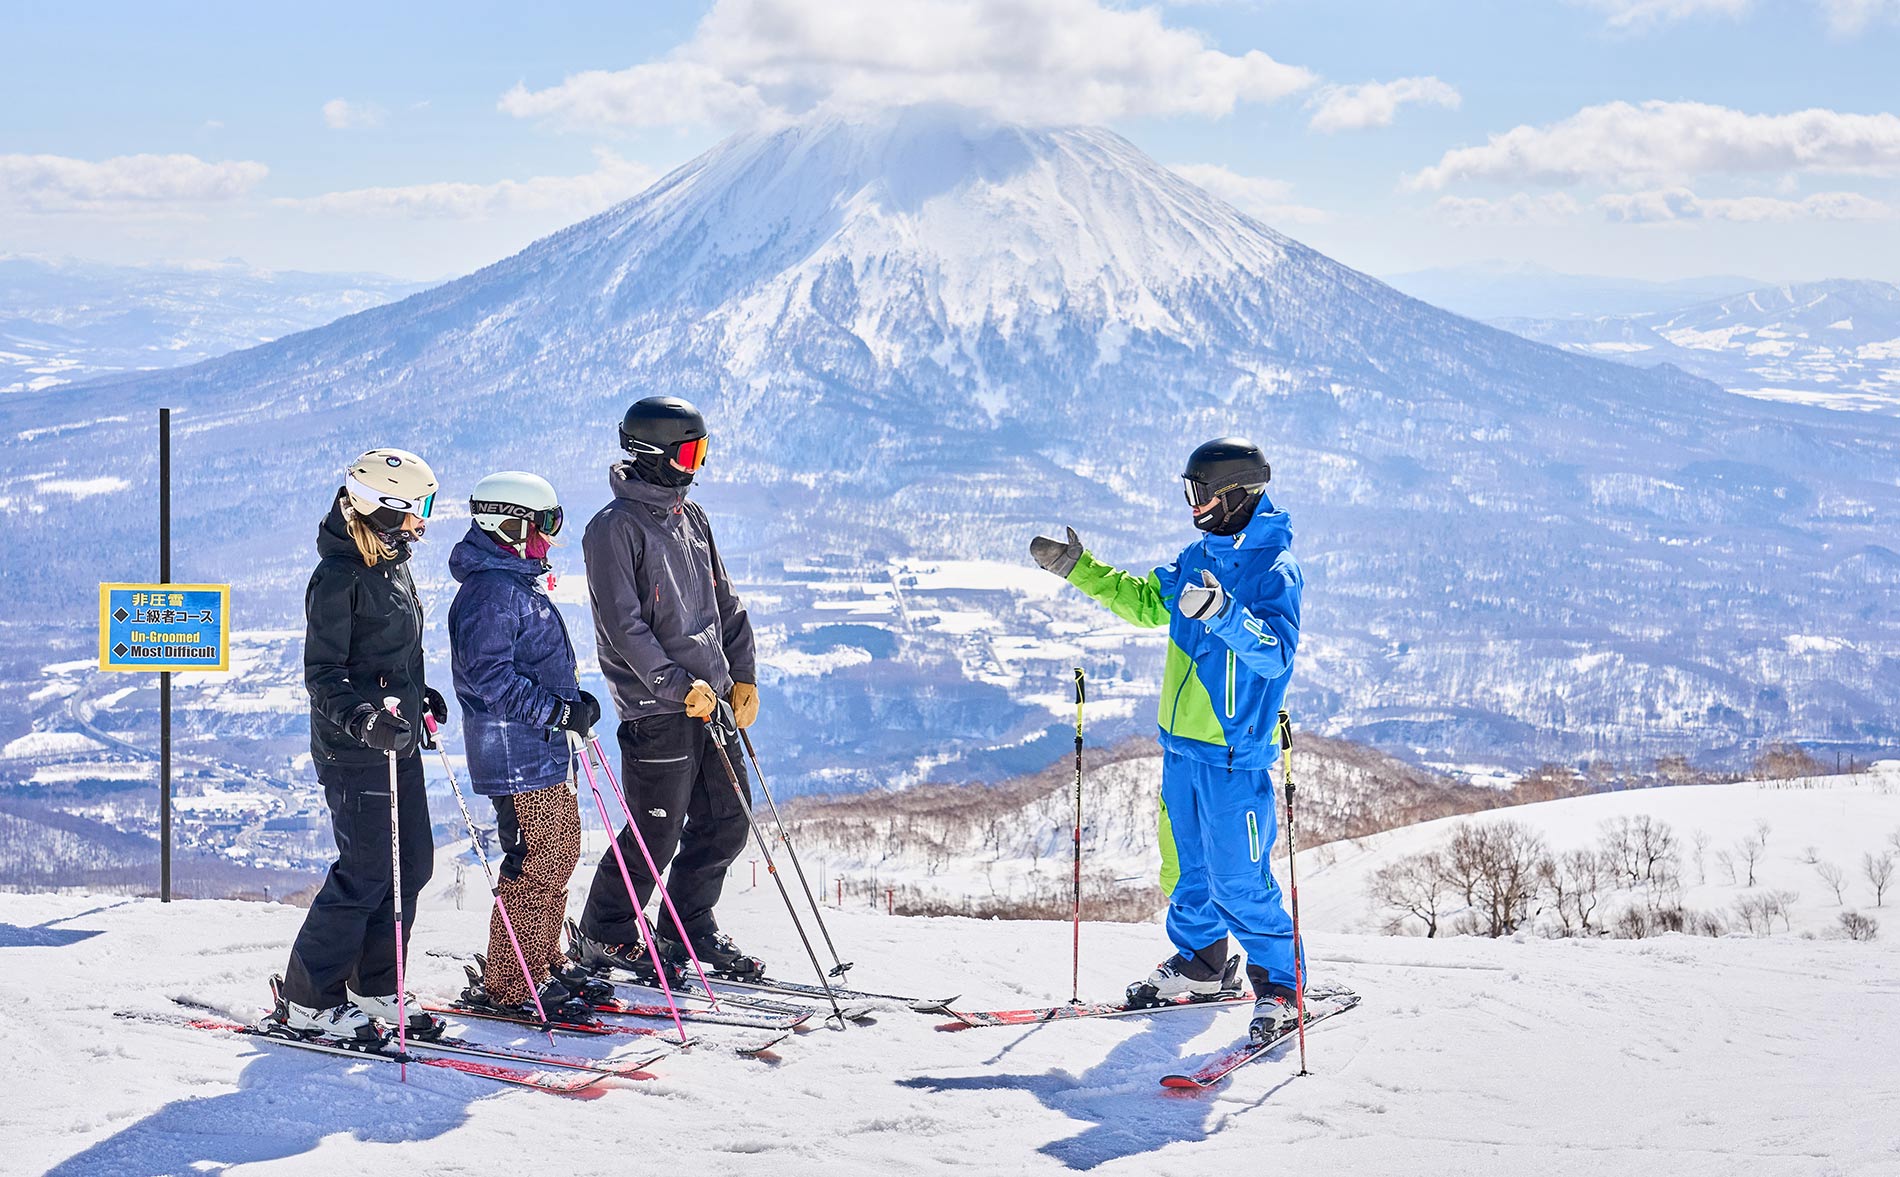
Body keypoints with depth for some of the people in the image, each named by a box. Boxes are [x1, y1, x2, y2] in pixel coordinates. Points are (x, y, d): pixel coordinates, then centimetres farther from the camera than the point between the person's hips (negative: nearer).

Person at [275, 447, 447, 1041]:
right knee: (367, 871, -6)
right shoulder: (339, 577, -17)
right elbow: (323, 675, -19)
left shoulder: (391, 566, 12)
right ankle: (306, 1000, 5)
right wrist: (364, 719, -32)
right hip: (354, 752, -9)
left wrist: (417, 697, 23)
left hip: (397, 741, 9)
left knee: (411, 864, 10)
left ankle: (374, 988, 21)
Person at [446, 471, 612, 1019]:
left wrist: (575, 700, 13)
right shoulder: (490, 591, -17)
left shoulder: (521, 583, 17)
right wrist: (559, 710, -23)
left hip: (547, 750, 11)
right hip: (517, 753, -11)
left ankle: (544, 962, 27)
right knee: (535, 866, -8)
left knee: (561, 854, 16)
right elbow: (489, 675, -24)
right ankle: (505, 984, 0)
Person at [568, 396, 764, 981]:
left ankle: (688, 927, 27)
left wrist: (742, 674, 14)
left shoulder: (691, 516, 13)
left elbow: (722, 599, 21)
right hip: (657, 710, -8)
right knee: (656, 834, -2)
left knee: (727, 823, 11)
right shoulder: (614, 528, -12)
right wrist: (680, 686, -20)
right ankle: (602, 936, 16)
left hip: (711, 698, 8)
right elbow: (624, 627, -17)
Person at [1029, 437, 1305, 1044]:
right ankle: (1201, 964, 34)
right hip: (1182, 742, 8)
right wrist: (1077, 567, 22)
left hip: (1235, 751, -8)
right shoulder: (1198, 558, 10)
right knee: (1186, 865, 18)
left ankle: (1279, 987, 4)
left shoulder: (1274, 568, -14)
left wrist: (1224, 614, -41)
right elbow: (1144, 601, 25)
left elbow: (1276, 653, -27)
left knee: (1238, 879, -8)